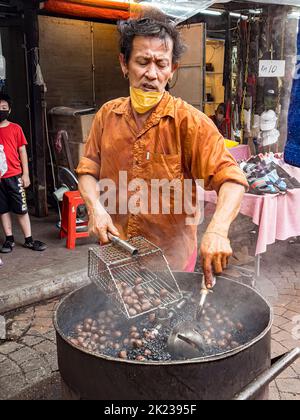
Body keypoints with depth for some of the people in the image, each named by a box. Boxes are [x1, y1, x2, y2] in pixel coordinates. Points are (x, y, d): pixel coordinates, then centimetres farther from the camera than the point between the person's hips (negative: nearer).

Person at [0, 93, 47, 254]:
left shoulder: (15, 128, 1)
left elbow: (22, 151, 3)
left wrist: (25, 174, -1)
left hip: (14, 176, -1)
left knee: (22, 209, 3)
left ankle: (29, 240, 11)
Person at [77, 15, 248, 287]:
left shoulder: (190, 122, -14)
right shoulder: (108, 114, 0)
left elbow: (231, 179, -22)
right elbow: (89, 169, 6)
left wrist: (217, 230, -39)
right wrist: (95, 208, -13)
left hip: (172, 254, -3)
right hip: (116, 251, 4)